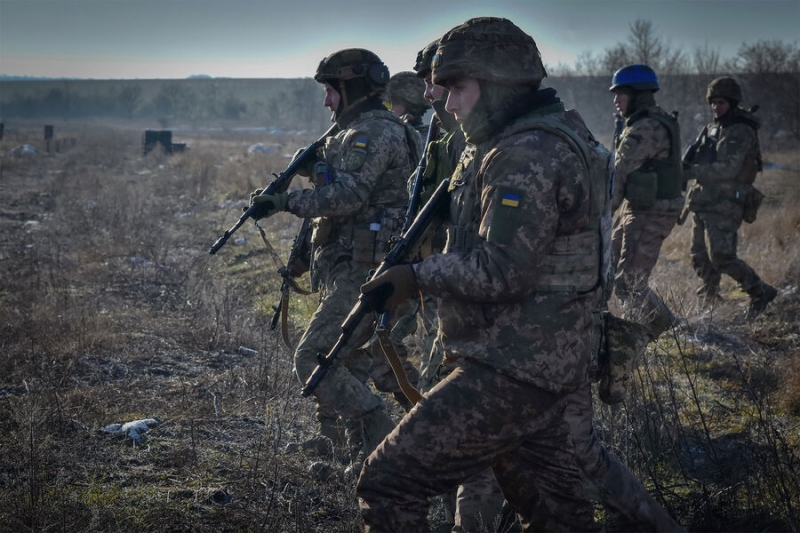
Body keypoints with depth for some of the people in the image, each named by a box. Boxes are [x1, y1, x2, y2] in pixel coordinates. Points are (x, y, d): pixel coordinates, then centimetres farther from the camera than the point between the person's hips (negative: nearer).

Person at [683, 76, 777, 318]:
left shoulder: (742, 132, -11)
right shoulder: (712, 128, 16)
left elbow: (729, 169, -21)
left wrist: (692, 171, -25)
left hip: (724, 205, -8)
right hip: (703, 202, 8)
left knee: (721, 256, -15)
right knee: (700, 258, 10)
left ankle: (760, 291, -2)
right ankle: (708, 299, 28)